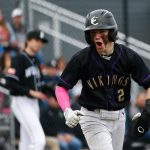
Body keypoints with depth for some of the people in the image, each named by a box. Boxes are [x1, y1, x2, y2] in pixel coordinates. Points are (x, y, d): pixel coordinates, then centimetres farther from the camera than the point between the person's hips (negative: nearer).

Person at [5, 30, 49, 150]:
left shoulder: (36, 61, 16)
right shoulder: (19, 59, -9)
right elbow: (10, 83, -17)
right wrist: (31, 92, -20)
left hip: (33, 103, 9)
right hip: (22, 102, -9)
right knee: (39, 140, -19)